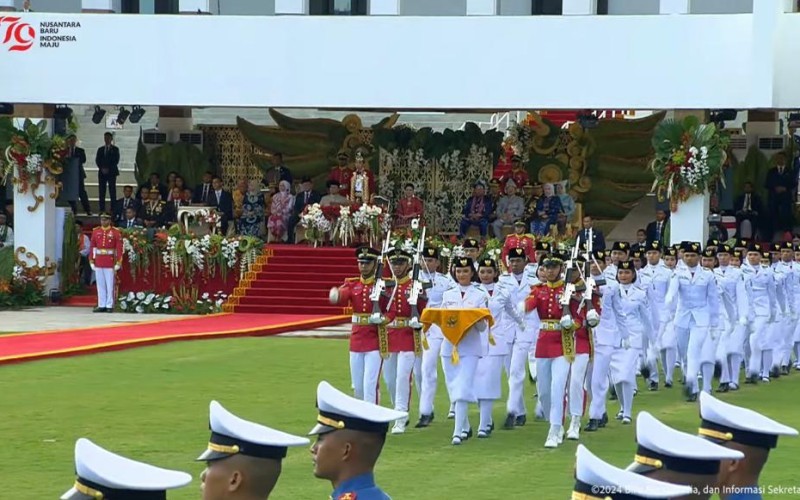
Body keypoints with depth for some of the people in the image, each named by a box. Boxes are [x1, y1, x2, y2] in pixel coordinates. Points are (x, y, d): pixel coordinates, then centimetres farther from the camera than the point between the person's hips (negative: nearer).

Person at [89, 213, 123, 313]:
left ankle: (110, 306, 2)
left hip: (110, 262, -4)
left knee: (110, 285, -1)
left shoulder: (116, 232, -2)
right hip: (98, 262, 4)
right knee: (100, 285, 7)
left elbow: (119, 248, -5)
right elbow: (92, 247, 9)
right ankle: (101, 305, 11)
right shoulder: (95, 231, 8)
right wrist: (91, 261, 4)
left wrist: (118, 263, -10)